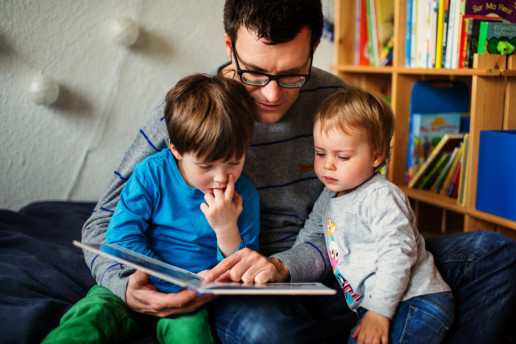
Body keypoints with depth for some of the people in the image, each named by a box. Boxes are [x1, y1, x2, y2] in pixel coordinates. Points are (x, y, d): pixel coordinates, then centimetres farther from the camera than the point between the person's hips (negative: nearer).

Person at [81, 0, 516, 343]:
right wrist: (127, 287, -26)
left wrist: (285, 266, -22)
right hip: (239, 294, -4)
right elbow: (104, 221, -3)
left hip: (326, 273, 5)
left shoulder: (333, 99, -1)